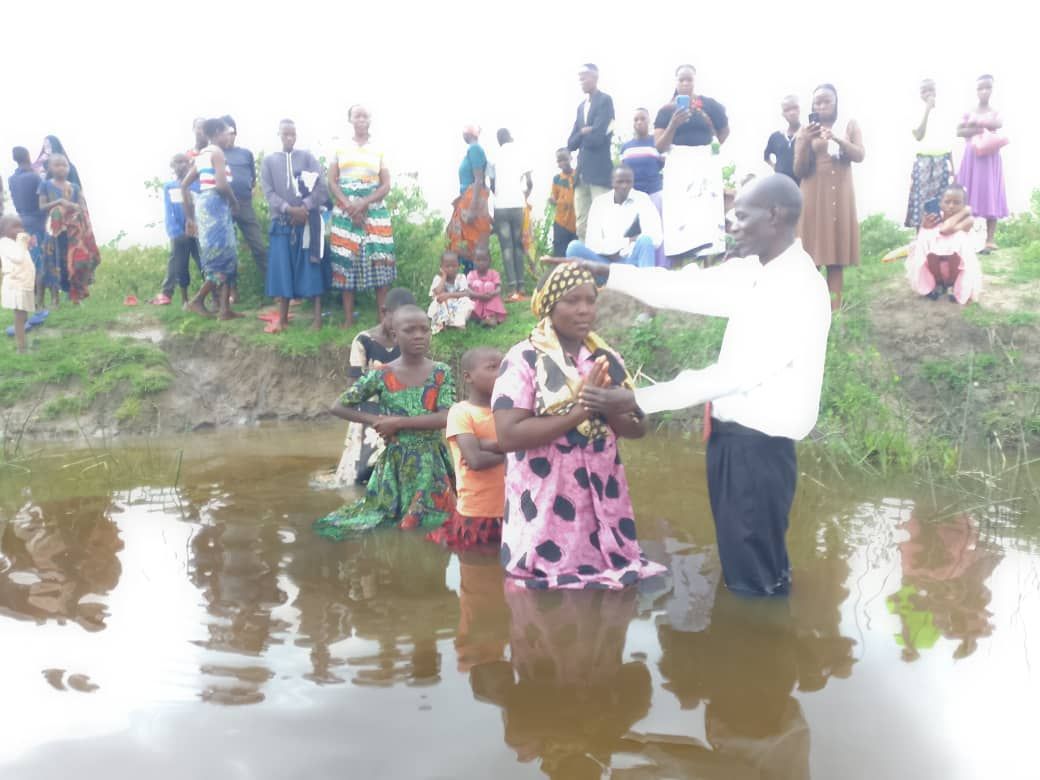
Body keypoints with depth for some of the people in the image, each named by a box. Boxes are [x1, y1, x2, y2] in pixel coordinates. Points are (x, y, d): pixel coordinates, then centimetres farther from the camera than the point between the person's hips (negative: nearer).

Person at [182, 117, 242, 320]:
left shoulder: (202, 155, 19)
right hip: (215, 206, -9)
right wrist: (234, 201, -2)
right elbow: (222, 185, -21)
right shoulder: (217, 152, -8)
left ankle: (225, 308, 6)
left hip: (203, 206, 9)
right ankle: (197, 300, -1)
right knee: (224, 258, -3)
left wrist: (189, 216, 21)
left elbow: (184, 185, 19)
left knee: (222, 258, 9)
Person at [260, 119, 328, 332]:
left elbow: (321, 187, -4)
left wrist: (304, 207, -15)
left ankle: (317, 317, 0)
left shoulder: (307, 157, 6)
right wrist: (290, 209, -16)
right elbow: (269, 193, -1)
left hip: (307, 222, -1)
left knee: (312, 267, -2)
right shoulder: (269, 161, 9)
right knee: (282, 269, 1)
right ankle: (282, 319, 7)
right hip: (282, 222, 1)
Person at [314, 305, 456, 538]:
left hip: (431, 464, 0)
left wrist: (398, 422, -18)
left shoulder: (441, 373, -4)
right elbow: (338, 407, 0)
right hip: (394, 463, 0)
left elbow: (445, 418, -17)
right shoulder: (381, 375, -5)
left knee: (433, 523, 4)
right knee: (380, 522, 7)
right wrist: (375, 421, -10)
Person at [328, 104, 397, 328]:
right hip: (345, 211, 0)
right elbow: (332, 182, 4)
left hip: (374, 210, 0)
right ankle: (348, 318, 0)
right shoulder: (340, 149, 10)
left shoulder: (379, 150, 9)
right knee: (346, 260, -3)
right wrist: (349, 206, -12)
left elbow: (386, 186, 2)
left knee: (379, 261, -7)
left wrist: (363, 204, -13)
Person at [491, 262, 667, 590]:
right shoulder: (523, 359, -8)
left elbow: (638, 426, 8)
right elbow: (508, 435, -18)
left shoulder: (606, 357, 8)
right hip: (546, 506, -5)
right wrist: (580, 411, -19)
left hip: (602, 499, 5)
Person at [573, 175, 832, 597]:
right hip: (732, 433, 9)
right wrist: (604, 272, 1)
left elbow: (734, 373, -25)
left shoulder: (799, 292, -23)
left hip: (760, 443, -9)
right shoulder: (753, 271, 4)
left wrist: (636, 400, -25)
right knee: (738, 558, 24)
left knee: (756, 576, 6)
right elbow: (684, 288, 8)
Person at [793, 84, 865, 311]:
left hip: (840, 195, 1)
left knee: (837, 254, -1)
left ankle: (834, 309, 0)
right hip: (814, 196, -1)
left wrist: (838, 139, -19)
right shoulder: (805, 130, 5)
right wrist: (804, 143, -15)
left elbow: (860, 156, -4)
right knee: (811, 255, -7)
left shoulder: (849, 125, 9)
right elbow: (798, 171, 0)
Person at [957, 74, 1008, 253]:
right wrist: (980, 130, -14)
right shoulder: (969, 112, 8)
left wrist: (976, 123, -12)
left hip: (990, 159, 0)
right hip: (972, 158, 1)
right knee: (969, 197, -4)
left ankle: (989, 241, -7)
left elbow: (998, 124, -15)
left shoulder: (995, 111, 7)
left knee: (990, 197, -5)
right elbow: (959, 132, -6)